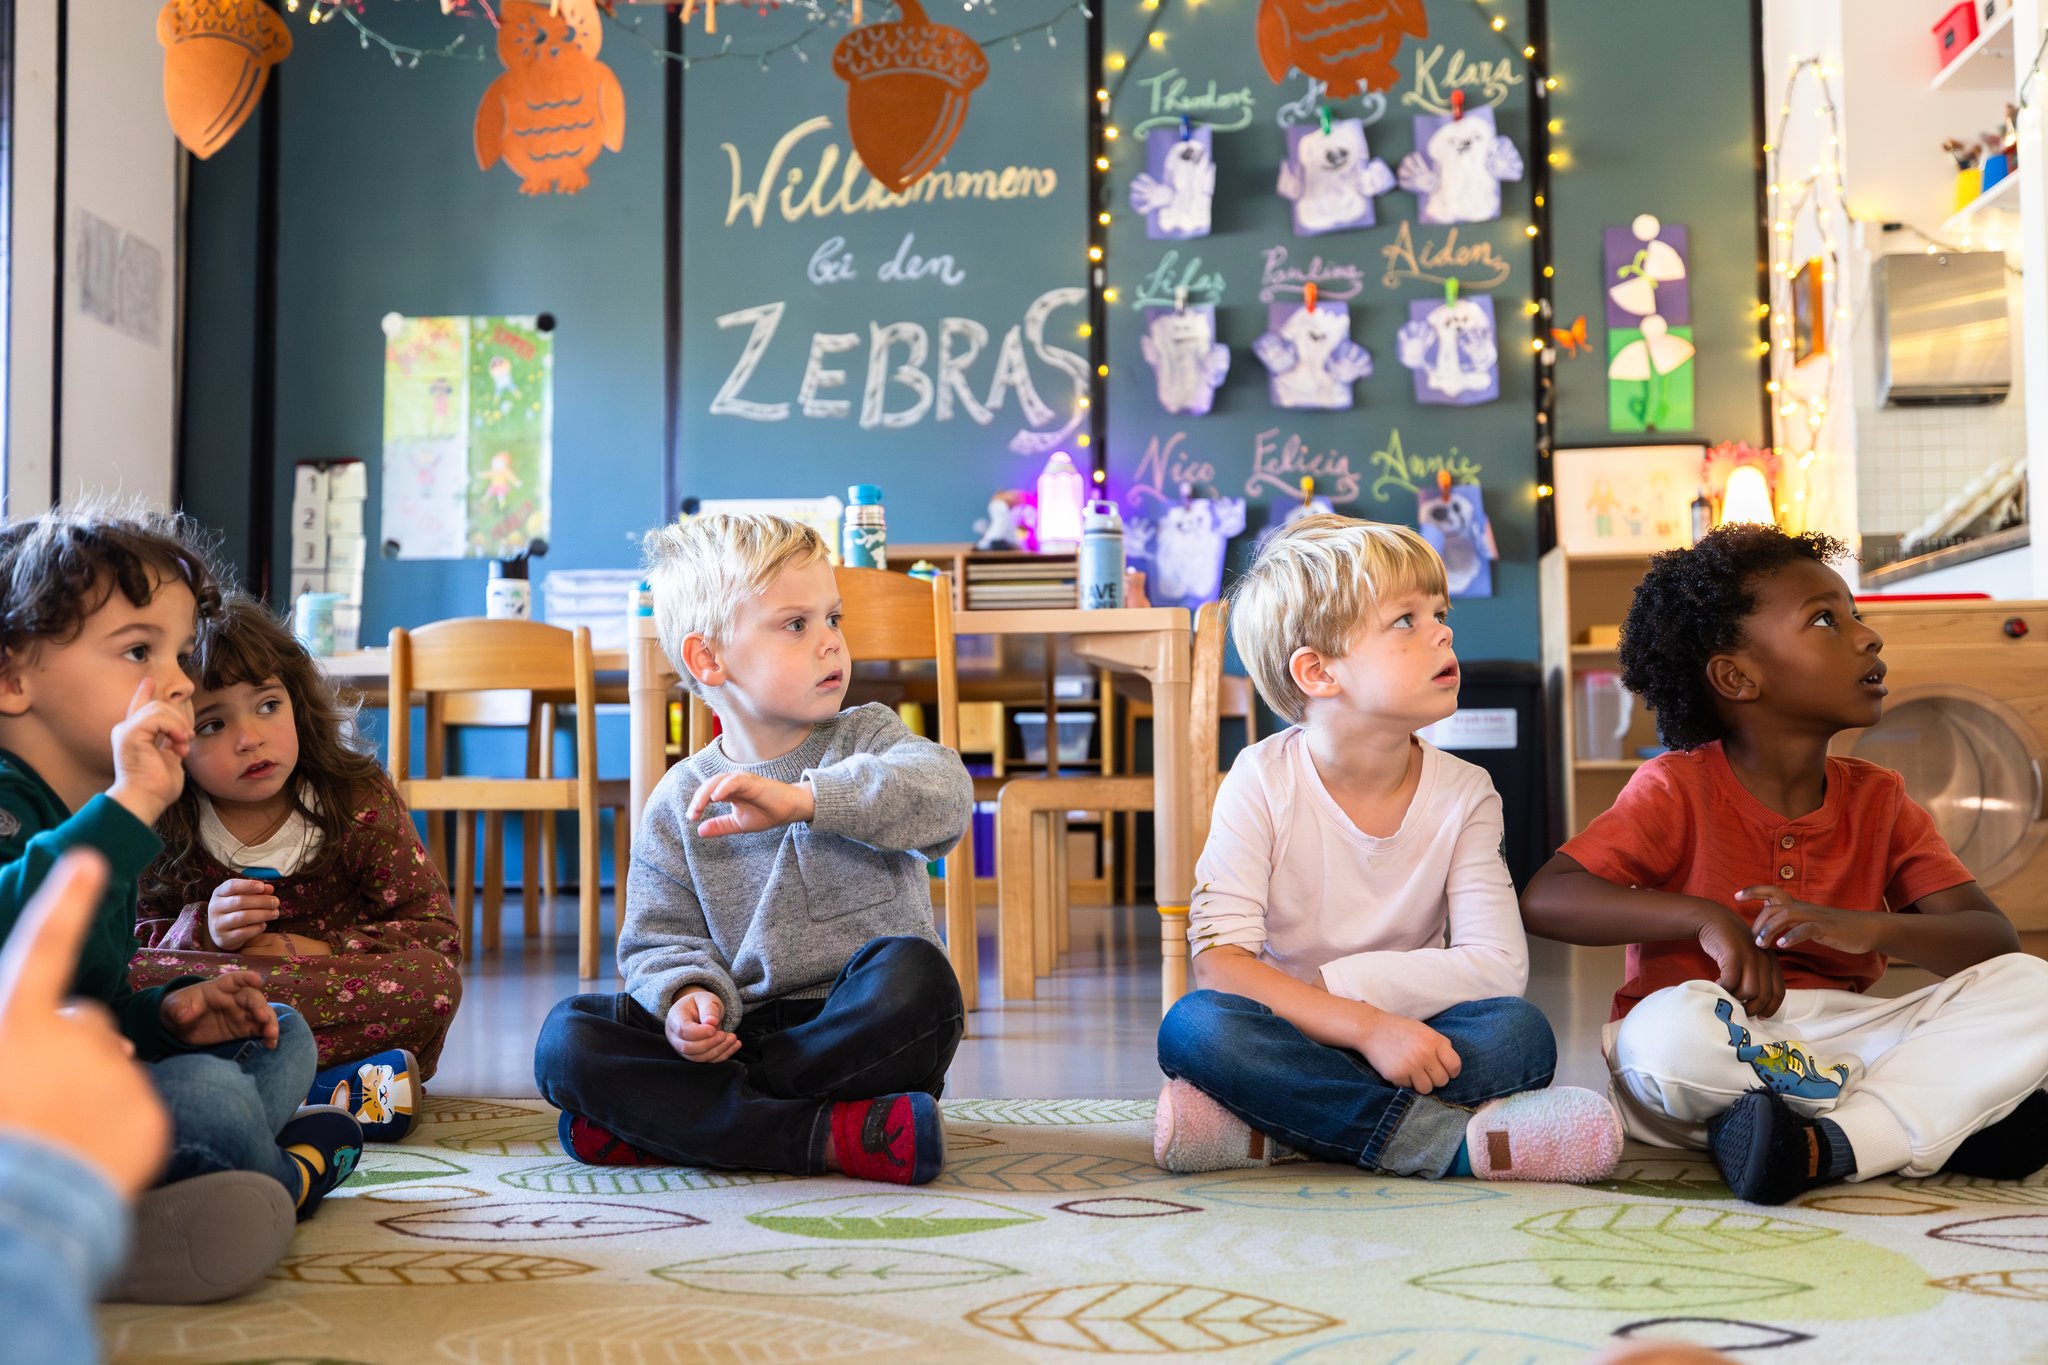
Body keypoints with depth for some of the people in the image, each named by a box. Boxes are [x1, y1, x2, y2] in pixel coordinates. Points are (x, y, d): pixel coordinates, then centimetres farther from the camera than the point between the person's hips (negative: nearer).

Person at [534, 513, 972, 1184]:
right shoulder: (678, 804, 7)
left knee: (911, 970, -34)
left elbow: (944, 794, -17)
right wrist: (686, 996, -17)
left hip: (867, 1028, -2)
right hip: (742, 1032, 2)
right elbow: (661, 939, 7)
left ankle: (685, 1119, -24)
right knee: (568, 1037, -19)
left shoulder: (868, 739, 4)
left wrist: (802, 798, -29)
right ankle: (831, 1136, -29)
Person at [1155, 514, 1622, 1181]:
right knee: (1194, 1026, -32)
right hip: (1292, 1042, -2)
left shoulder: (1464, 793, -3)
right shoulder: (1263, 782, -10)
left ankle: (1261, 1130, -29)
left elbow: (1497, 965, -13)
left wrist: (1329, 984, -22)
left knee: (1520, 1033, -26)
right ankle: (1449, 1138, -29)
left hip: (1411, 1043, 2)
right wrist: (1365, 1025, -32)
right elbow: (1219, 960, -19)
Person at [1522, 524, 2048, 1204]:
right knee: (1669, 1031, -39)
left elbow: (1993, 938, -3)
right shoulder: (1678, 789, -4)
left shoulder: (1878, 799, 8)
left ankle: (1826, 1146, -30)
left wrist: (1872, 928, -24)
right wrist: (1705, 916, -24)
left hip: (1843, 1035, 4)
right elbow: (1544, 900, -15)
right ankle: (1946, 1116, -23)